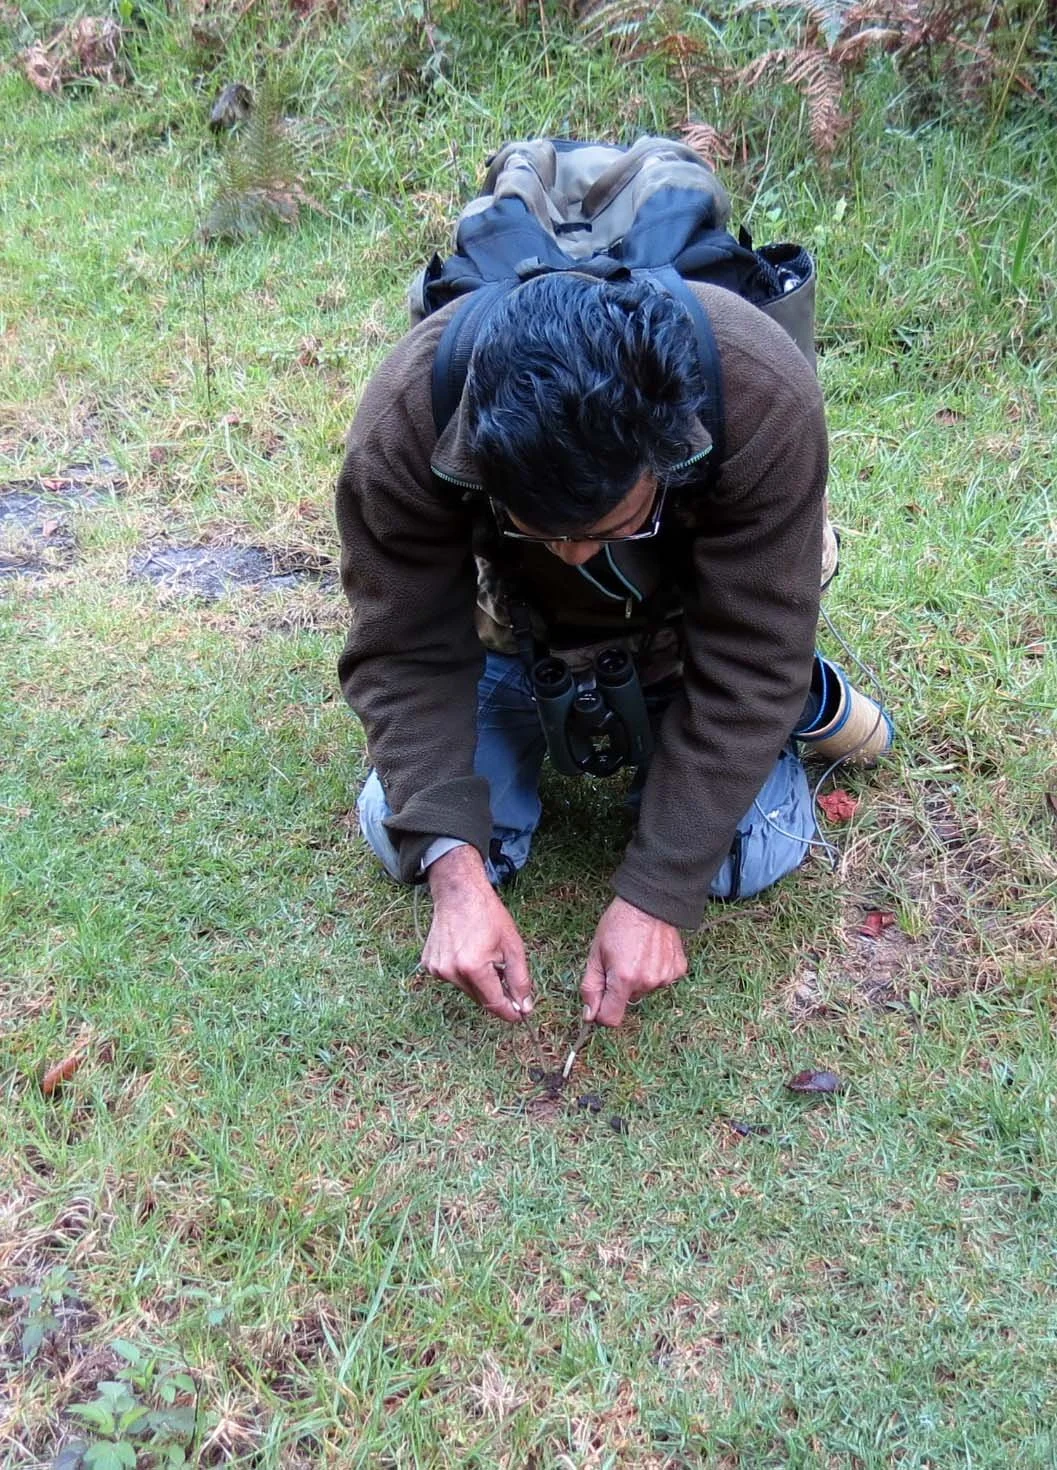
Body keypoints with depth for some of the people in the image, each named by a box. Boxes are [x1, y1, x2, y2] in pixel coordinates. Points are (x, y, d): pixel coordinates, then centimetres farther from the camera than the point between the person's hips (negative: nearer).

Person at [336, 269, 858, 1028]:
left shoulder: (767, 403, -38)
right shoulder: (402, 424, -36)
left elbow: (745, 669, -31)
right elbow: (405, 654, -25)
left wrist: (654, 894, -32)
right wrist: (455, 872, -36)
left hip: (694, 630, -1)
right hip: (516, 628, 1)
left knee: (751, 854, -12)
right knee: (410, 841, -9)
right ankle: (539, 720, 18)